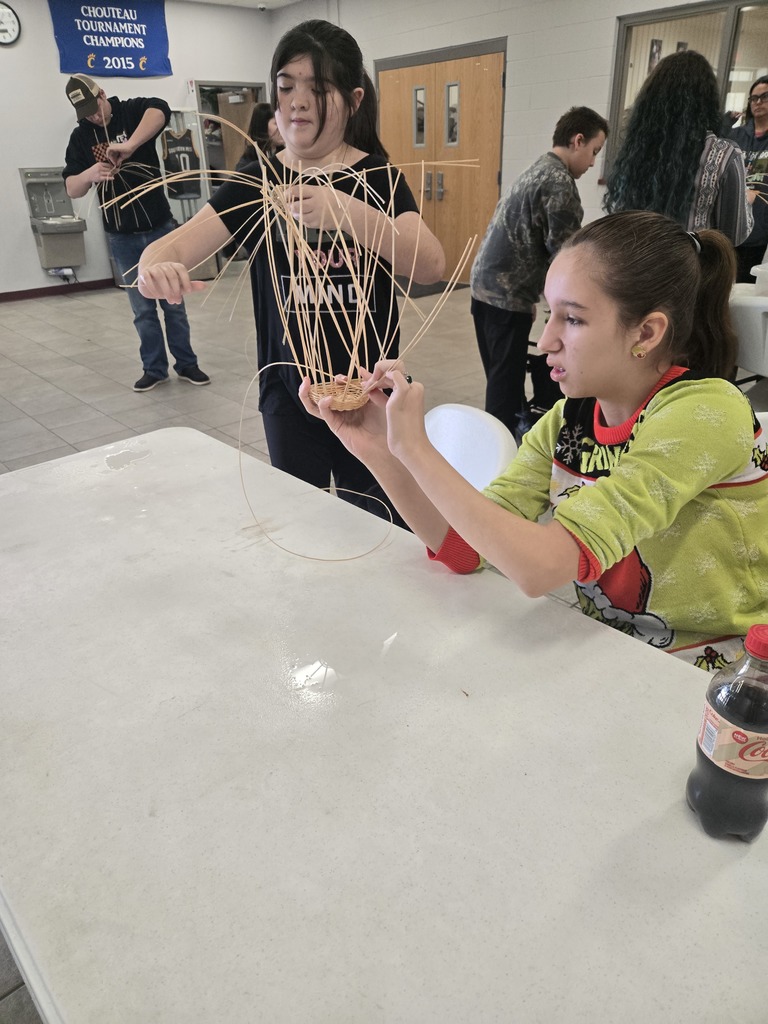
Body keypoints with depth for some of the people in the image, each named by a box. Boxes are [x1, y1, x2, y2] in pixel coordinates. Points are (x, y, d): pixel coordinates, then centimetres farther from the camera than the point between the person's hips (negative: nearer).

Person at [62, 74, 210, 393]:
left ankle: (186, 364, 17)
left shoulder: (132, 112, -3)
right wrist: (89, 174, -23)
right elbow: (71, 189, -2)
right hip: (122, 238, 2)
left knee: (173, 302, 6)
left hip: (160, 228, -2)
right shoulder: (81, 137, 4)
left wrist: (129, 145, -38)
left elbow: (161, 108, -27)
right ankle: (155, 369, 17)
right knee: (143, 309, 6)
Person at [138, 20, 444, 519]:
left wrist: (348, 211, -34)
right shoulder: (258, 180, 4)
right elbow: (177, 244, -9)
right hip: (290, 393, 2)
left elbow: (432, 266, -18)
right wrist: (157, 266, -34)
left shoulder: (377, 177, 0)